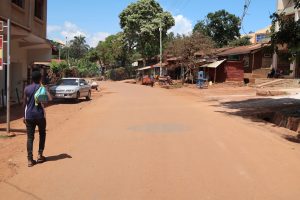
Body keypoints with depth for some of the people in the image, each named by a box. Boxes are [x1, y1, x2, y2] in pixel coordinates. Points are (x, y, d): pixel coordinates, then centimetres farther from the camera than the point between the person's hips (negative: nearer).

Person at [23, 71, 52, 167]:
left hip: (29, 116, 2)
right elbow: (50, 98, -15)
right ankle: (40, 154, 14)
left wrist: (24, 116, 16)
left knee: (30, 137, 3)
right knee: (42, 134, 19)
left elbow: (24, 103, 8)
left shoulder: (27, 89, 5)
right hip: (40, 115, -2)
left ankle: (30, 159, -1)